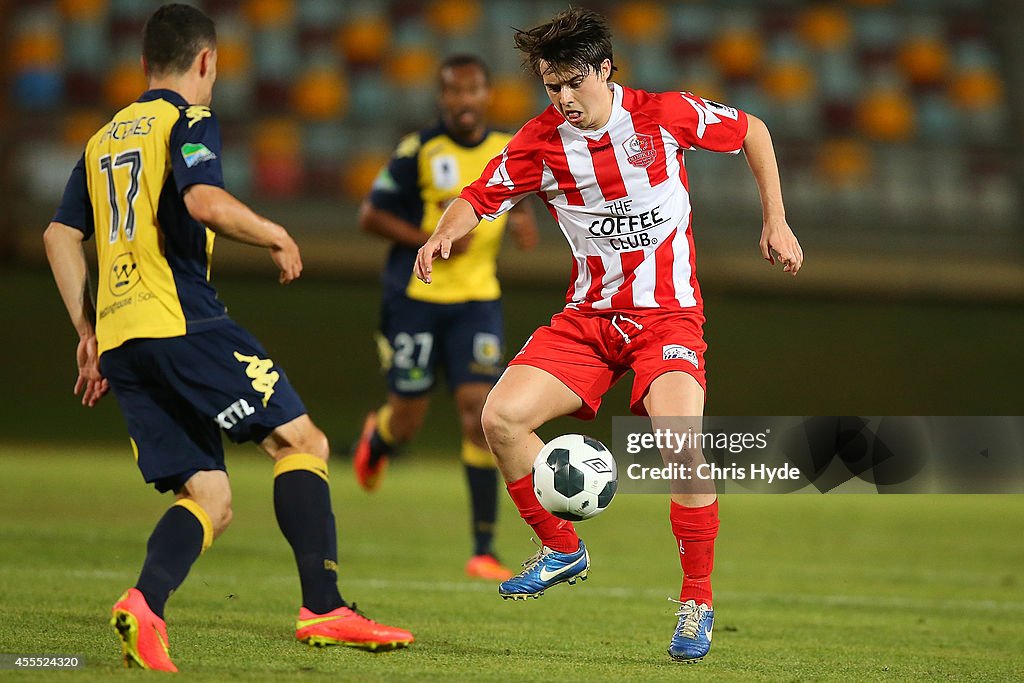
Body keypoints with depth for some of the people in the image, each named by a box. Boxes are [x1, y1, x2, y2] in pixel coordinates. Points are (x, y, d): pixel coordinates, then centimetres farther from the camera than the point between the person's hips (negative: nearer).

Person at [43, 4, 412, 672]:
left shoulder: (103, 140, 23)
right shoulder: (189, 121, 1)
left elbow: (61, 236, 20)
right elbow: (205, 201, -18)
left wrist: (88, 335, 22)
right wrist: (277, 236, -3)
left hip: (119, 336, 7)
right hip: (181, 321, -7)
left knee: (210, 499, 6)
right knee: (302, 442, -2)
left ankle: (143, 606, -19)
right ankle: (324, 609, -14)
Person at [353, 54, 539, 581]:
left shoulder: (507, 152, 3)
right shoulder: (419, 151, -9)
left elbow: (516, 201, 20)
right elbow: (370, 216, -6)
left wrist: (520, 221, -4)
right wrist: (432, 240, -18)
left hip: (477, 301, 2)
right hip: (414, 299, -2)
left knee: (478, 410, -11)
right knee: (407, 421, 4)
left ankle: (484, 549, -10)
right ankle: (375, 440, 46)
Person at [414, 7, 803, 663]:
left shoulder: (666, 115, -9)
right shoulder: (543, 140, -4)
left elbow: (752, 130, 7)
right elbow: (481, 196, 4)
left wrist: (776, 220, 4)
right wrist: (444, 234, -18)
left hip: (667, 314, -3)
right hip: (589, 316, 4)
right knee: (501, 418, -15)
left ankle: (698, 601, -8)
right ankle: (563, 550, 9)